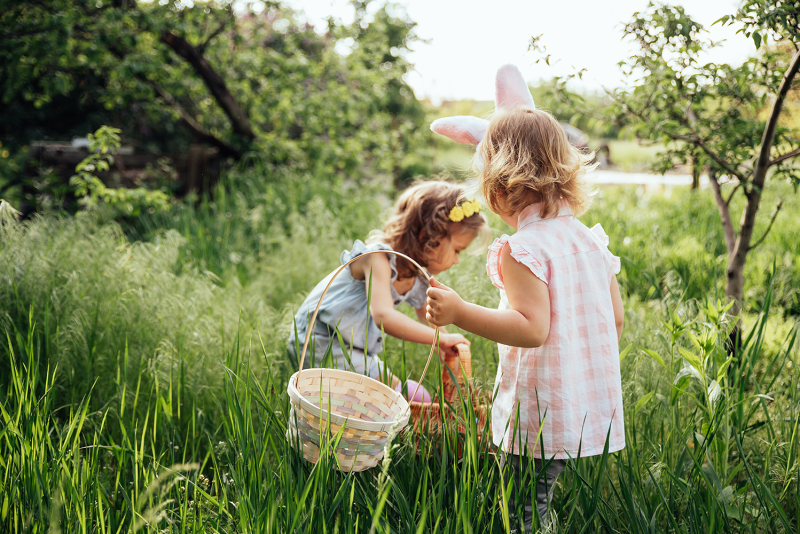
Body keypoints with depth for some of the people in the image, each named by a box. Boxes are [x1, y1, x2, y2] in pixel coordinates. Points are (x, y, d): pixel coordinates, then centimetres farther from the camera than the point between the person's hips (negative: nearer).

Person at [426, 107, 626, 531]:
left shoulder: (523, 249, -17)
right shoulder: (590, 239, 6)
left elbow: (533, 328, -27)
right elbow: (615, 320, 10)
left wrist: (459, 313, -30)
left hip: (538, 420, -8)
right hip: (590, 411, 8)